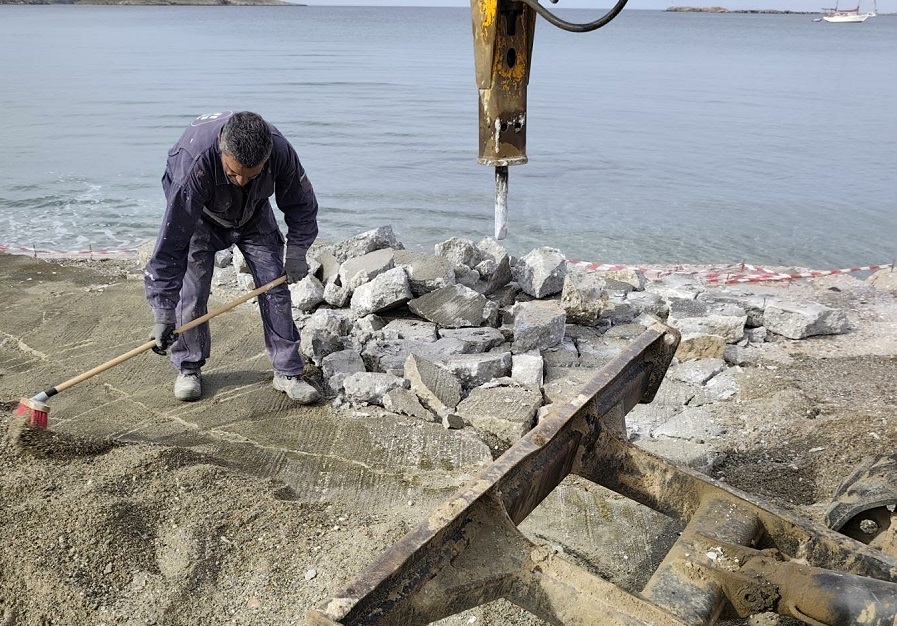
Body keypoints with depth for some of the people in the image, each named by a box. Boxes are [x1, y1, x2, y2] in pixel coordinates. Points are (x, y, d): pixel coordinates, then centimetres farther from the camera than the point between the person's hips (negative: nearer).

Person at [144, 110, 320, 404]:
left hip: (253, 214, 3)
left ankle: (287, 372, 4)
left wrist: (296, 252, -18)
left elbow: (301, 204, -11)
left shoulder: (280, 151, -34)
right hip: (200, 216, -2)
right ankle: (188, 368, 12)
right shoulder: (194, 163, -42)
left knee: (275, 286, -6)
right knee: (191, 292, -11)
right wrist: (163, 314, -38)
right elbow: (171, 240, -39)